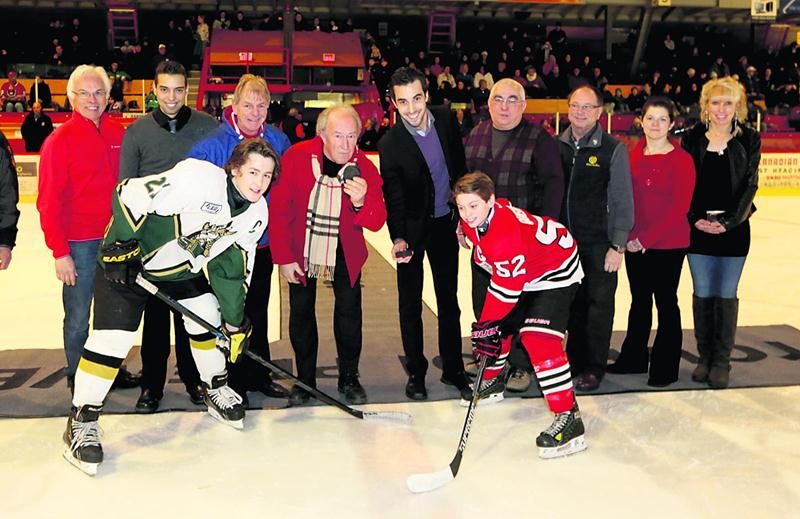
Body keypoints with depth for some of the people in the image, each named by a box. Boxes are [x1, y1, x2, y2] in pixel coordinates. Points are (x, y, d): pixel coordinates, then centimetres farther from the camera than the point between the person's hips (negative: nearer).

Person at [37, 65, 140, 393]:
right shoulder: (60, 140, -9)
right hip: (79, 244, -4)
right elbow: (49, 202, -10)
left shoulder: (119, 135, 4)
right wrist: (60, 252, -13)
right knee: (78, 316, 5)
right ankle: (78, 379, 22)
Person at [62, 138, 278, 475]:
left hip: (185, 267, 7)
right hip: (128, 259, -6)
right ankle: (81, 421, 3)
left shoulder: (256, 213, -9)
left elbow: (233, 266, 0)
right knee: (112, 337, -10)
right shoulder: (196, 178, -32)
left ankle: (216, 389, 31)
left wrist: (235, 321, 0)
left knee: (209, 320, 6)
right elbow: (130, 195, -27)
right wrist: (121, 247, -23)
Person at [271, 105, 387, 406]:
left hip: (345, 251, 1)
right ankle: (304, 379, 25)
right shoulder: (297, 157, -19)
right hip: (300, 250, 0)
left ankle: (349, 378, 21)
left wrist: (361, 202, -39)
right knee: (301, 311, 8)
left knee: (349, 311, 2)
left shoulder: (364, 168, -15)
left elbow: (376, 223, -17)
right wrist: (284, 257, -11)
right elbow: (279, 209, -13)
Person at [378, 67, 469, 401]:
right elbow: (393, 198, -15)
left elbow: (460, 166, 6)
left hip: (445, 223, 4)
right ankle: (416, 373, 18)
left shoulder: (447, 119, -7)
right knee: (410, 304, 4)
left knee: (449, 299, 12)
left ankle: (452, 368, 25)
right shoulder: (390, 145, -18)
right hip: (412, 227, -3)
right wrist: (398, 238, -27)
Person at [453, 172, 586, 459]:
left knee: (537, 337, -24)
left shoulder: (506, 235, -38)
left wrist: (487, 324, -25)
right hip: (520, 271, 10)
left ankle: (568, 418, -24)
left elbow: (507, 288, -32)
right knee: (498, 324, 17)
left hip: (556, 271, -10)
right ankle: (492, 381, 42)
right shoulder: (473, 220, -9)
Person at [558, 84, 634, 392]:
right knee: (571, 301, 11)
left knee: (598, 303, 3)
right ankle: (575, 359, 26)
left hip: (600, 243, -3)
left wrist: (618, 246, -9)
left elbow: (623, 201, -5)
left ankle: (594, 367, 15)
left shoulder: (613, 149, -5)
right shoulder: (557, 146, 5)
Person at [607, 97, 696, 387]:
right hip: (634, 243, 5)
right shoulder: (632, 155, 4)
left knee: (665, 302, 5)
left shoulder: (681, 160, -10)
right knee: (639, 300, 16)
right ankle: (633, 358, 30)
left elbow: (679, 208, -14)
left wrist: (647, 239, -16)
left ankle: (665, 368, 17)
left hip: (668, 245, -5)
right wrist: (629, 236, -4)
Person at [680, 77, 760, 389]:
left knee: (726, 296, 3)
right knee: (702, 294, 7)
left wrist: (730, 221, -12)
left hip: (734, 229, -1)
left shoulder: (748, 140, 1)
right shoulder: (692, 138, 2)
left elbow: (749, 185, -2)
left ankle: (721, 361, 13)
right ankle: (704, 357, 19)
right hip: (698, 228, 1)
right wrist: (695, 218, -10)